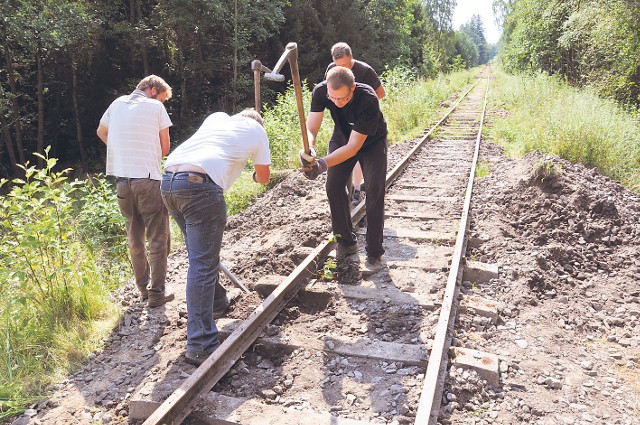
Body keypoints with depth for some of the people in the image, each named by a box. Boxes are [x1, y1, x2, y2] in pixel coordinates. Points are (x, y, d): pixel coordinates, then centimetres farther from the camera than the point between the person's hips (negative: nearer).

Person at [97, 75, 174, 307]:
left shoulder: (117, 103, 13)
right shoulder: (156, 107, -1)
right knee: (158, 238, 3)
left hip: (121, 180, 5)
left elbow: (101, 132, 29)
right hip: (148, 179, -5)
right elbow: (165, 149, 2)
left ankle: (143, 287, 25)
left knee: (134, 236, 16)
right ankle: (156, 293, 5)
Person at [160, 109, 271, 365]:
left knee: (202, 254, 23)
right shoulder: (257, 130, 17)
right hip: (200, 186, -7)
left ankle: (216, 302, 41)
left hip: (168, 180, 7)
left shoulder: (217, 117, 28)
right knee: (202, 264, -7)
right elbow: (264, 178, 26)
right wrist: (256, 176, 49)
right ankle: (201, 345, -7)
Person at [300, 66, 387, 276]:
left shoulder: (368, 99, -38)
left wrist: (324, 163, -50)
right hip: (342, 138, 4)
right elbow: (311, 128, -27)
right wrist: (308, 149, -51)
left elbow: (354, 146, -38)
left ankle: (374, 254, -5)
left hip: (371, 142, -4)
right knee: (333, 187, -4)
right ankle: (347, 242, 14)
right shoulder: (320, 91, -28)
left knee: (374, 191, -14)